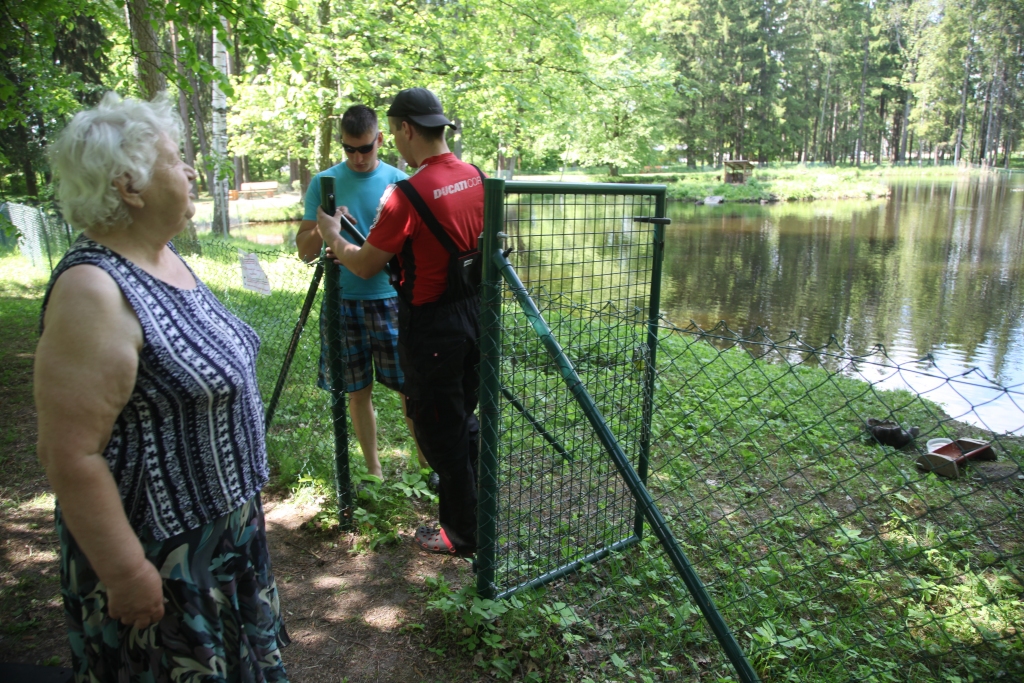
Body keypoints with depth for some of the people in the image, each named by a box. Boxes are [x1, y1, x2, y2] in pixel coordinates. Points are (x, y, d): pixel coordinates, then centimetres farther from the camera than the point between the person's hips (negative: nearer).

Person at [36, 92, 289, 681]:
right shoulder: (94, 291, -26)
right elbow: (70, 456, -27)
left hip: (224, 520, 8)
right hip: (160, 548, -8)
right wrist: (125, 574, -21)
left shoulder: (165, 257, 2)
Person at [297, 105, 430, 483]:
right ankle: (373, 470, 25)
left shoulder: (398, 181, 1)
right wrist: (323, 228, -19)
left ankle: (426, 462, 20)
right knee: (358, 391, 9)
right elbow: (304, 251, 2)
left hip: (390, 299, -1)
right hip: (343, 301, 1)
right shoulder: (323, 182, 3)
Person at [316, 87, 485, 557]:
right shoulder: (476, 179, 3)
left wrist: (332, 237, 8)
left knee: (440, 430, 7)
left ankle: (461, 535, 22)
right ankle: (479, 513, 38)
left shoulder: (407, 194, -19)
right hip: (474, 312, 8)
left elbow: (365, 266, -12)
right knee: (464, 419, 23)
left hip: (432, 325, -7)